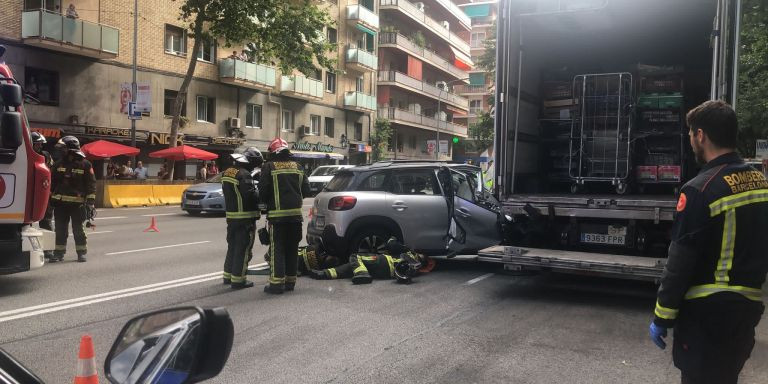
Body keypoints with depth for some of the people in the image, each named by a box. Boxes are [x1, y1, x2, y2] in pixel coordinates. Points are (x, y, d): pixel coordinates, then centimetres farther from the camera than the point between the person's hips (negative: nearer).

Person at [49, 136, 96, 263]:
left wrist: (90, 202, -8)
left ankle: (81, 253, 14)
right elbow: (52, 182, 14)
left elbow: (91, 184, -4)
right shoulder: (59, 164, 8)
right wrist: (50, 198, 11)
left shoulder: (85, 165, -3)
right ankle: (59, 252, 18)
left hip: (78, 203, -4)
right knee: (60, 230, 9)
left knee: (79, 230, 5)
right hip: (60, 203, 4)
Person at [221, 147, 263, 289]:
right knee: (243, 249, -1)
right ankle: (238, 280, 2)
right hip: (245, 218, -9)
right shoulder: (244, 175, -19)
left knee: (232, 246, 19)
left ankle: (228, 275, 29)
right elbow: (251, 195, -27)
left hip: (231, 216, 9)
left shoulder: (227, 172, 10)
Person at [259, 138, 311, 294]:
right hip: (295, 213, 5)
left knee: (277, 249, -1)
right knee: (292, 248, 12)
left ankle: (277, 282, -4)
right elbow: (306, 190, 8)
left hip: (277, 214, -4)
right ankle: (290, 281, 17)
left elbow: (263, 190, -9)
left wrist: (267, 202, 11)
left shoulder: (269, 167, -5)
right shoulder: (297, 167, 9)